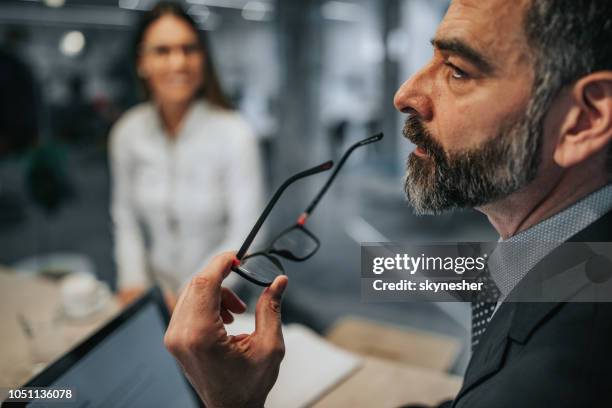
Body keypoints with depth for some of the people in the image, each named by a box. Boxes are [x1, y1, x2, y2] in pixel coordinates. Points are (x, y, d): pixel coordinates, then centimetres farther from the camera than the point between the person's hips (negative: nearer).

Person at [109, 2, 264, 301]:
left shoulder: (235, 135, -18)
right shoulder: (127, 132, -5)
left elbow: (244, 235, -13)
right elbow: (125, 214, 7)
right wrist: (134, 281, -2)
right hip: (154, 290, 3)